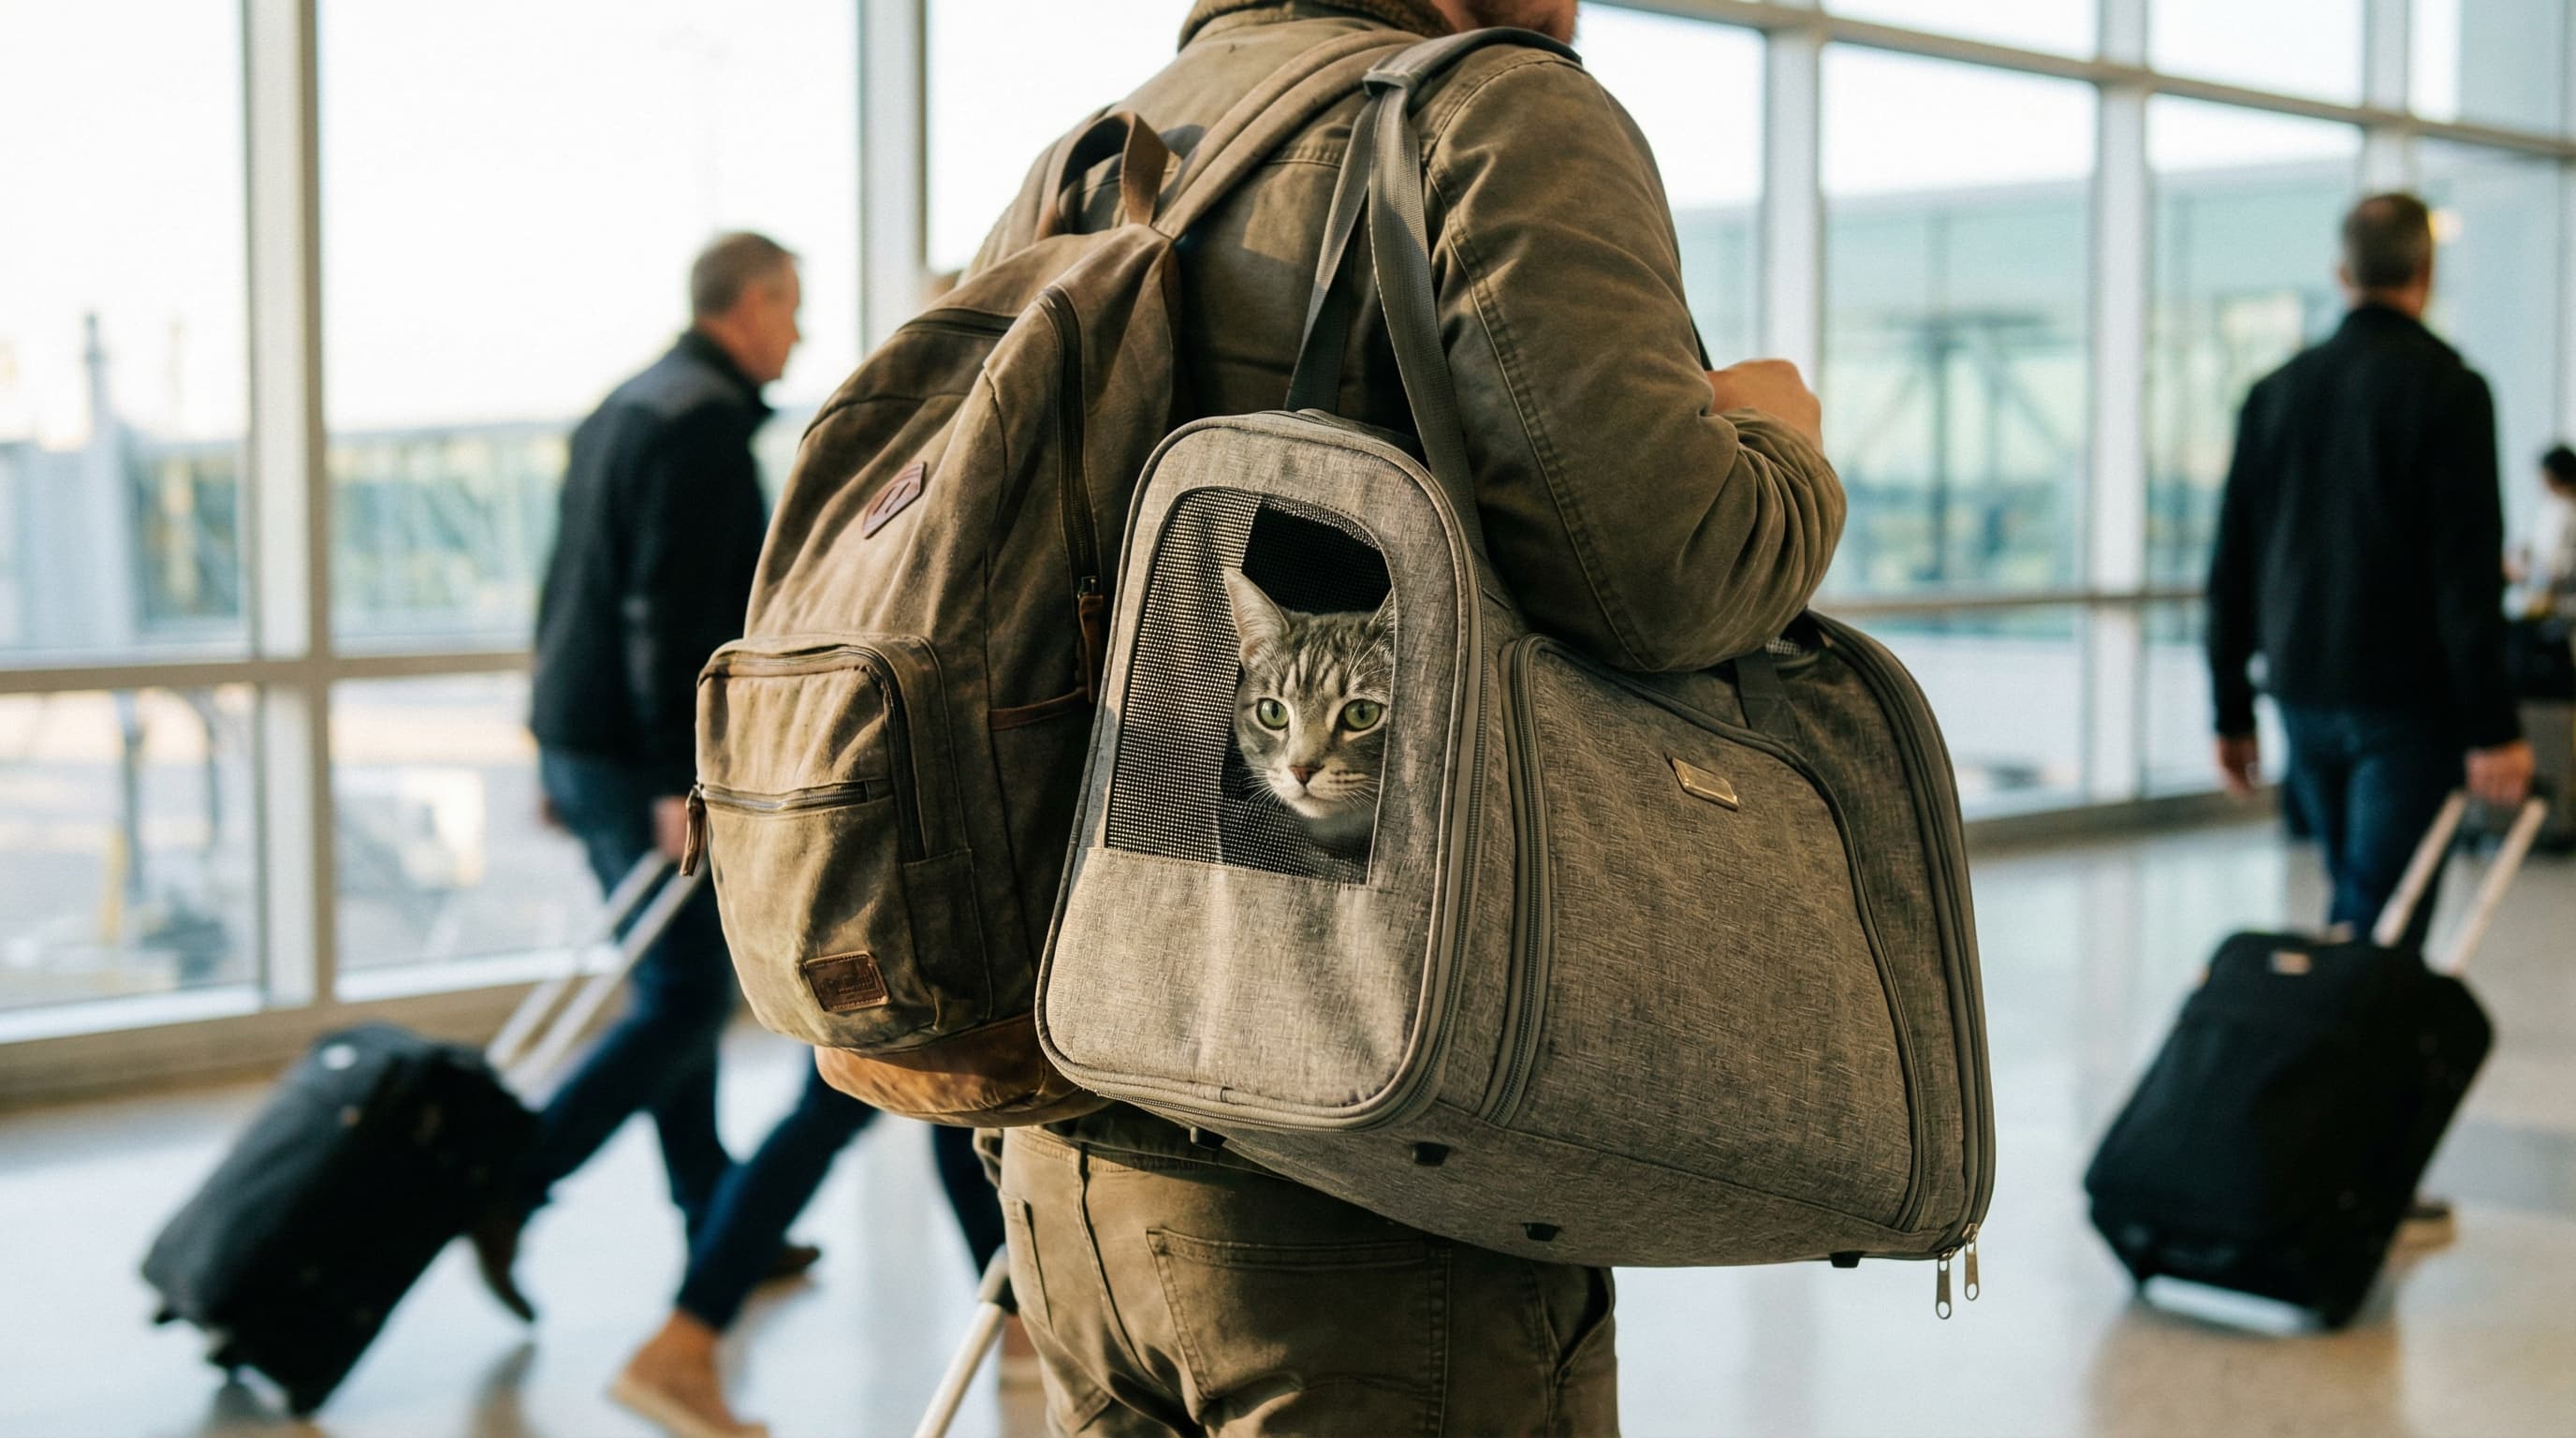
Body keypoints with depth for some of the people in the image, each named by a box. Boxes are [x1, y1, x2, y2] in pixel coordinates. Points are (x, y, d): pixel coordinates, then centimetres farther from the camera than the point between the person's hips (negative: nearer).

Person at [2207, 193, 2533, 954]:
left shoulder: (2276, 391, 8)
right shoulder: (2446, 387, -9)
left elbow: (2231, 569, 10)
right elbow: (2468, 571, -15)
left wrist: (2232, 713, 16)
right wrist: (2493, 728, -13)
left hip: (2302, 696, 6)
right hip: (2406, 697, -6)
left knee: (2356, 896, 18)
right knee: (2381, 918, -5)